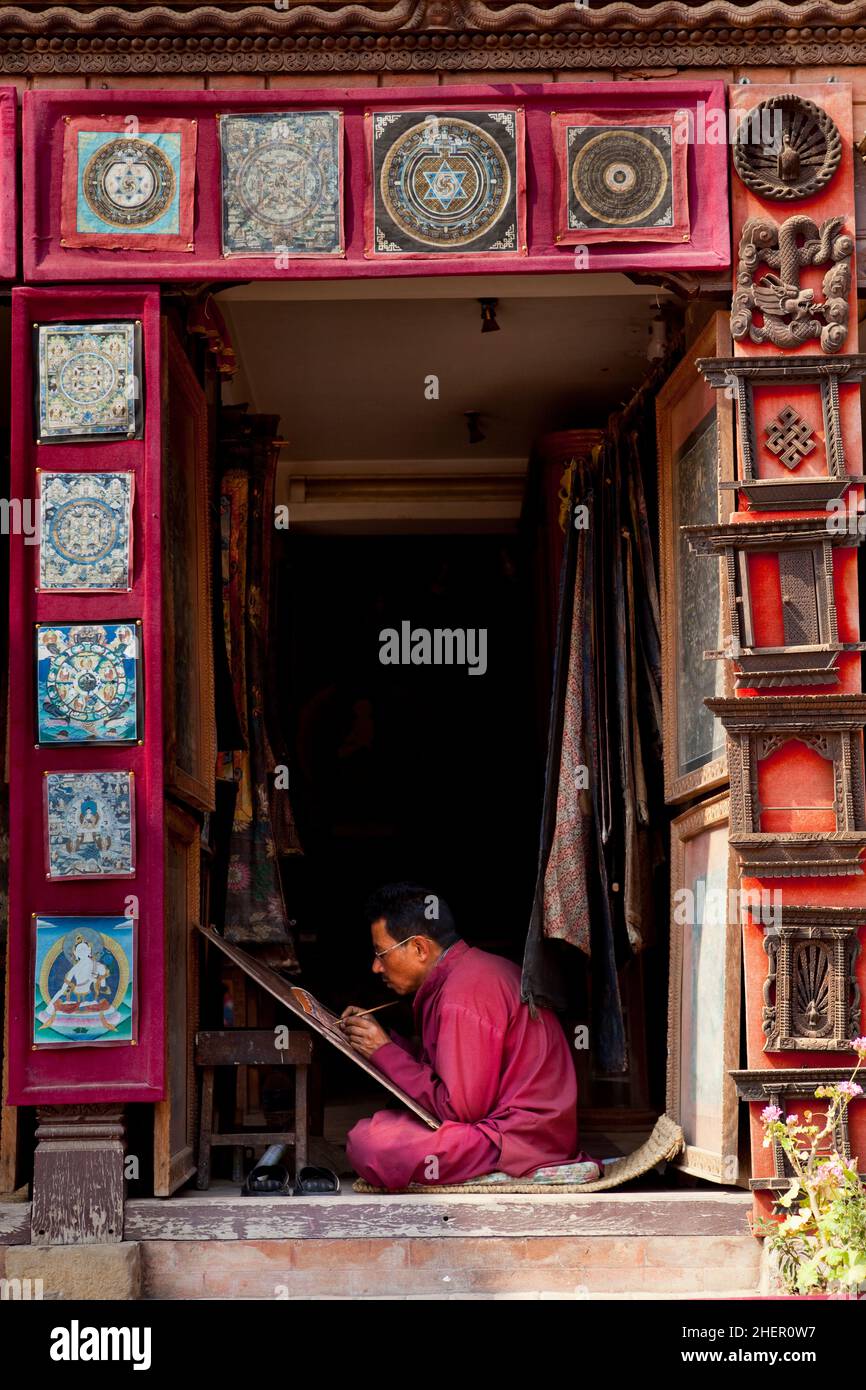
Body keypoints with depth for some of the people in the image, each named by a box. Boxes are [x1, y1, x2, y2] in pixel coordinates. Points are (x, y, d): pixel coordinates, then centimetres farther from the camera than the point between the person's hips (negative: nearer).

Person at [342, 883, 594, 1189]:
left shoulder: (463, 995, -19)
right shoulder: (475, 968, 13)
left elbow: (461, 1109, -19)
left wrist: (386, 1052, -11)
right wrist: (379, 1036, 10)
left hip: (520, 1140, -11)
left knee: (365, 1142, -19)